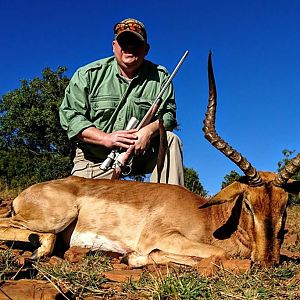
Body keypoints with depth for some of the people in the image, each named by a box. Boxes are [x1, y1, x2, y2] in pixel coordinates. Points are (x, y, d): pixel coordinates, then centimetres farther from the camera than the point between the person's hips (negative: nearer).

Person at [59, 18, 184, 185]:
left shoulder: (159, 77, 0)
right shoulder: (88, 75, -4)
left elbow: (168, 114, -2)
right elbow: (70, 116, -10)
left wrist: (149, 130, -26)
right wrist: (106, 138, -24)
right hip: (95, 161, -1)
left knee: (170, 140, -21)